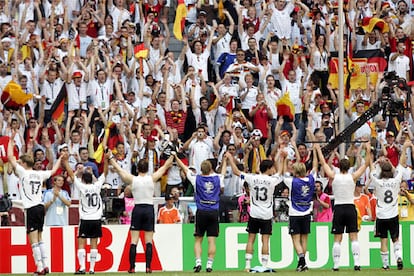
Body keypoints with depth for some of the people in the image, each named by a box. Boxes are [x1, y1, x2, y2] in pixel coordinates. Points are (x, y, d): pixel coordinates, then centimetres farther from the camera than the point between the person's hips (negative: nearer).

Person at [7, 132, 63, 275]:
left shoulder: (23, 172, -6)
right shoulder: (40, 174, 10)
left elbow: (10, 157, -7)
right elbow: (53, 170, 28)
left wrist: (11, 141, 3)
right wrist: (60, 159, 44)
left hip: (31, 209, -7)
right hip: (40, 207, 7)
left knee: (33, 240, -6)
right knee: (39, 238, 15)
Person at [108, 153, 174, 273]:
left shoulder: (132, 179, -4)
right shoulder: (152, 178, -3)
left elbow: (118, 168, 8)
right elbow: (165, 166, 10)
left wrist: (110, 158, 22)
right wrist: (172, 157, 24)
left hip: (137, 210, 0)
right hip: (149, 210, 0)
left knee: (134, 241, 1)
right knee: (149, 241, 2)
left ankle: (132, 267, -2)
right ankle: (148, 267, -3)